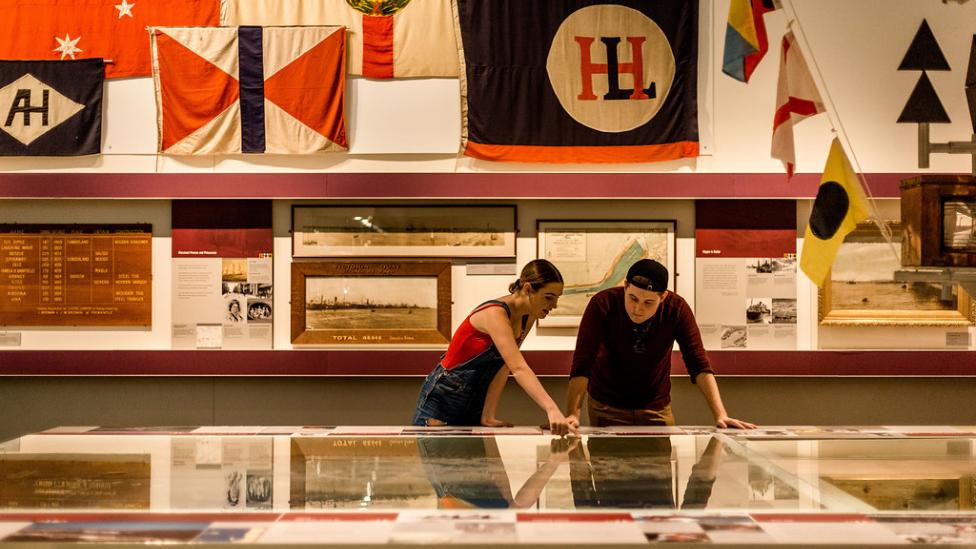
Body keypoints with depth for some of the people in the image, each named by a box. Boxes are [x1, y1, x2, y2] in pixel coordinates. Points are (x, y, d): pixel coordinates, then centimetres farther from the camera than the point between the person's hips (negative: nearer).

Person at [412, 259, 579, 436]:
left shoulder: (528, 317, -5)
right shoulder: (495, 313, -30)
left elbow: (503, 367, -6)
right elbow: (519, 369, -43)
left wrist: (488, 416, -16)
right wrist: (553, 411, -53)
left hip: (476, 401, 7)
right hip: (443, 399, -7)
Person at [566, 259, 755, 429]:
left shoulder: (677, 308, -19)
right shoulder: (602, 304, -25)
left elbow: (699, 365, -21)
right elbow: (582, 366, -31)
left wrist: (720, 415, -32)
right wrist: (572, 415, -43)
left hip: (657, 408, 2)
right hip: (606, 407, -2)